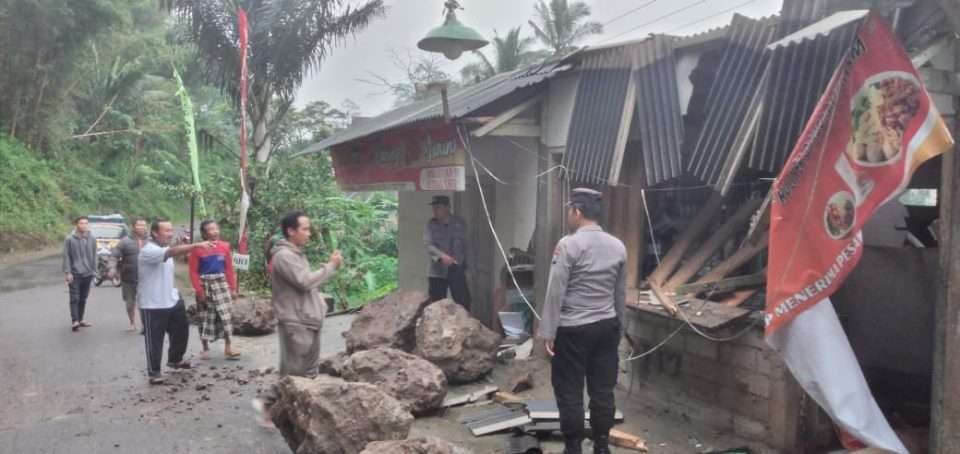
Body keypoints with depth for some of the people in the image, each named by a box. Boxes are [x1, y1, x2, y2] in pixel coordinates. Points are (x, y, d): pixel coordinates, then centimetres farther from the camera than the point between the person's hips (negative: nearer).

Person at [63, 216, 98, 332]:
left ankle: (80, 320, 20)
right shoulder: (69, 239, -5)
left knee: (83, 298, 11)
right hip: (75, 274, -4)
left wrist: (94, 270, 9)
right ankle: (75, 321, -8)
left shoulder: (92, 239, 6)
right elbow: (66, 257, -5)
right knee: (75, 298, -6)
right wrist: (67, 272, -9)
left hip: (87, 274, 4)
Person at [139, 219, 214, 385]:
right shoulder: (148, 251, -20)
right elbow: (174, 251, -38)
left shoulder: (165, 249, 12)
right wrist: (196, 245, -49)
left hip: (173, 300, 9)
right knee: (154, 340, 1)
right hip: (153, 305, -9)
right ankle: (154, 371, 14)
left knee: (181, 331, 18)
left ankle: (175, 360, 38)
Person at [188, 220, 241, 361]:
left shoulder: (224, 246, 0)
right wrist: (199, 290, -13)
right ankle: (206, 349, 19)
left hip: (221, 283, 2)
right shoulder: (197, 249, -9)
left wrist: (233, 288, 5)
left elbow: (229, 269, 6)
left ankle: (228, 348, 4)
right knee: (206, 317, 8)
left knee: (226, 315, -1)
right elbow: (193, 272, -8)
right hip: (206, 285, -2)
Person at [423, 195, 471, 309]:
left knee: (463, 303, -3)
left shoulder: (459, 223, 2)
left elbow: (465, 245, 9)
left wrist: (466, 266, 8)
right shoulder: (431, 224, 1)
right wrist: (442, 255, -28)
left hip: (456, 271, 0)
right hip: (437, 272, 1)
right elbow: (427, 244, -11)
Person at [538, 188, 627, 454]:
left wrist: (548, 332, -9)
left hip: (572, 329, -6)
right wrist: (618, 325, 21)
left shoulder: (569, 244, -13)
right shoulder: (618, 246, 5)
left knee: (570, 393, 4)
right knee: (603, 390, 13)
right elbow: (621, 293, 11)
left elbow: (555, 291, -13)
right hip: (607, 326, 6)